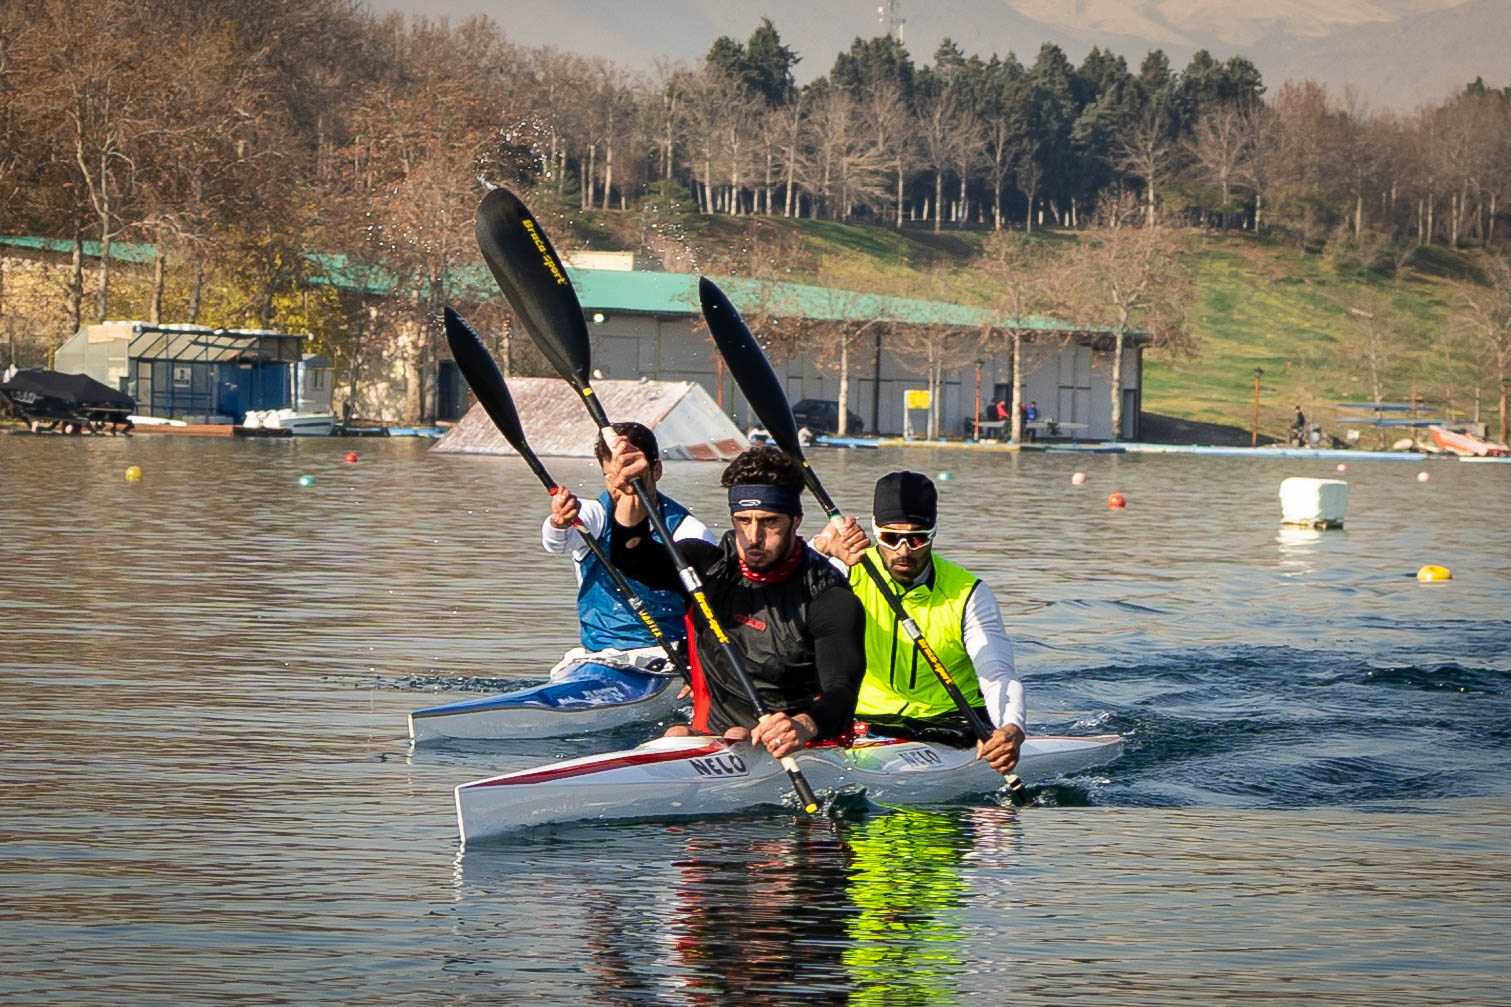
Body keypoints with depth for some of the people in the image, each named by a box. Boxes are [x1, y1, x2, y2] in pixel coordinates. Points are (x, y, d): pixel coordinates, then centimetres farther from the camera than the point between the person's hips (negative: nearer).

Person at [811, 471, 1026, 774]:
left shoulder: (968, 594, -4)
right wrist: (823, 548, -44)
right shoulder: (852, 572, -4)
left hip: (949, 724, 0)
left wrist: (1011, 730, -40)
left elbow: (998, 675, -16)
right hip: (863, 722, 0)